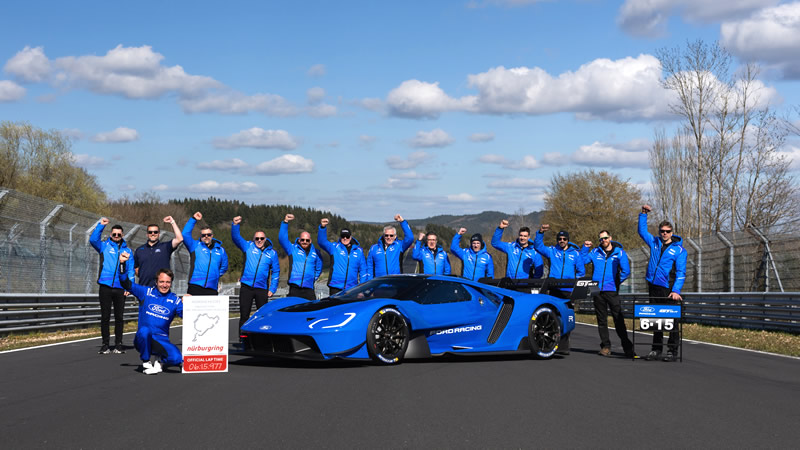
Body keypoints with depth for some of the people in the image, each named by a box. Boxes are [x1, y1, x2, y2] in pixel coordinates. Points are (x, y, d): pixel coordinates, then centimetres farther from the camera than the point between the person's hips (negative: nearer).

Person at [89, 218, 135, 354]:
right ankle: (105, 344, 6)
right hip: (105, 287, -1)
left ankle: (118, 344, 12)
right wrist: (101, 225, -14)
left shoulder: (127, 250, 13)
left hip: (120, 288, 1)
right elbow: (93, 239, -10)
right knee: (105, 317, 1)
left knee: (119, 317, 5)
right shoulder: (104, 246, 10)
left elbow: (131, 270, 9)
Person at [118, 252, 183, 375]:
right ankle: (146, 362, -12)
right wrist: (122, 264, -13)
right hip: (143, 339, -1)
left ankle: (159, 362, 12)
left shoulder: (174, 300, 6)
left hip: (162, 340, 1)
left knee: (177, 359, -25)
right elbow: (126, 283, 1)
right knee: (144, 330, -37)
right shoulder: (146, 292, 5)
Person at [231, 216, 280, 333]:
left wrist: (272, 289, -1)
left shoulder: (272, 253, 8)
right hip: (246, 287, 0)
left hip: (262, 289, 0)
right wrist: (235, 225, -23)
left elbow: (276, 271, 7)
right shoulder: (248, 247, 7)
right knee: (244, 316, 2)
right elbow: (236, 237, -4)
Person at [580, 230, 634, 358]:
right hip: (598, 291, 3)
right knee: (601, 320, 6)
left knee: (618, 319, -6)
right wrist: (585, 248, 3)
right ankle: (605, 346, 12)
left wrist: (616, 282, 1)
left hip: (612, 291, -3)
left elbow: (626, 271, 1)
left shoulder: (619, 252, 4)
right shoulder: (595, 252, 12)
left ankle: (627, 347, -2)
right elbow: (582, 261, 12)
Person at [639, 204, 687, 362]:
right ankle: (656, 349, 16)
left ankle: (673, 350, 0)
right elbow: (642, 231, 26)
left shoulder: (679, 249, -1)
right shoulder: (655, 242, 12)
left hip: (668, 289, -5)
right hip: (653, 287, 5)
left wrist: (676, 290, -17)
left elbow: (681, 272, -7)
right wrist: (643, 214, 15)